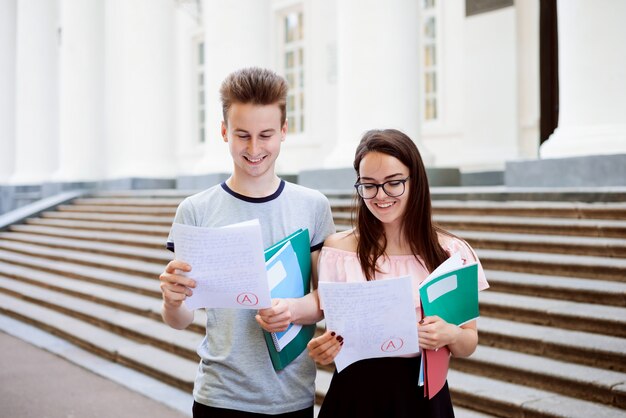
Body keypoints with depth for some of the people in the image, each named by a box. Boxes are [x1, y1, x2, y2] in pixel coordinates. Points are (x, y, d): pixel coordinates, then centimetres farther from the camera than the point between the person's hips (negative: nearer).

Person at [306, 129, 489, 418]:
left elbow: (468, 345, 2)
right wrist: (323, 350, -19)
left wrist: (451, 335, -20)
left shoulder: (450, 252, -5)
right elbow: (334, 333, 3)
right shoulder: (339, 249, -7)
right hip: (356, 394, -1)